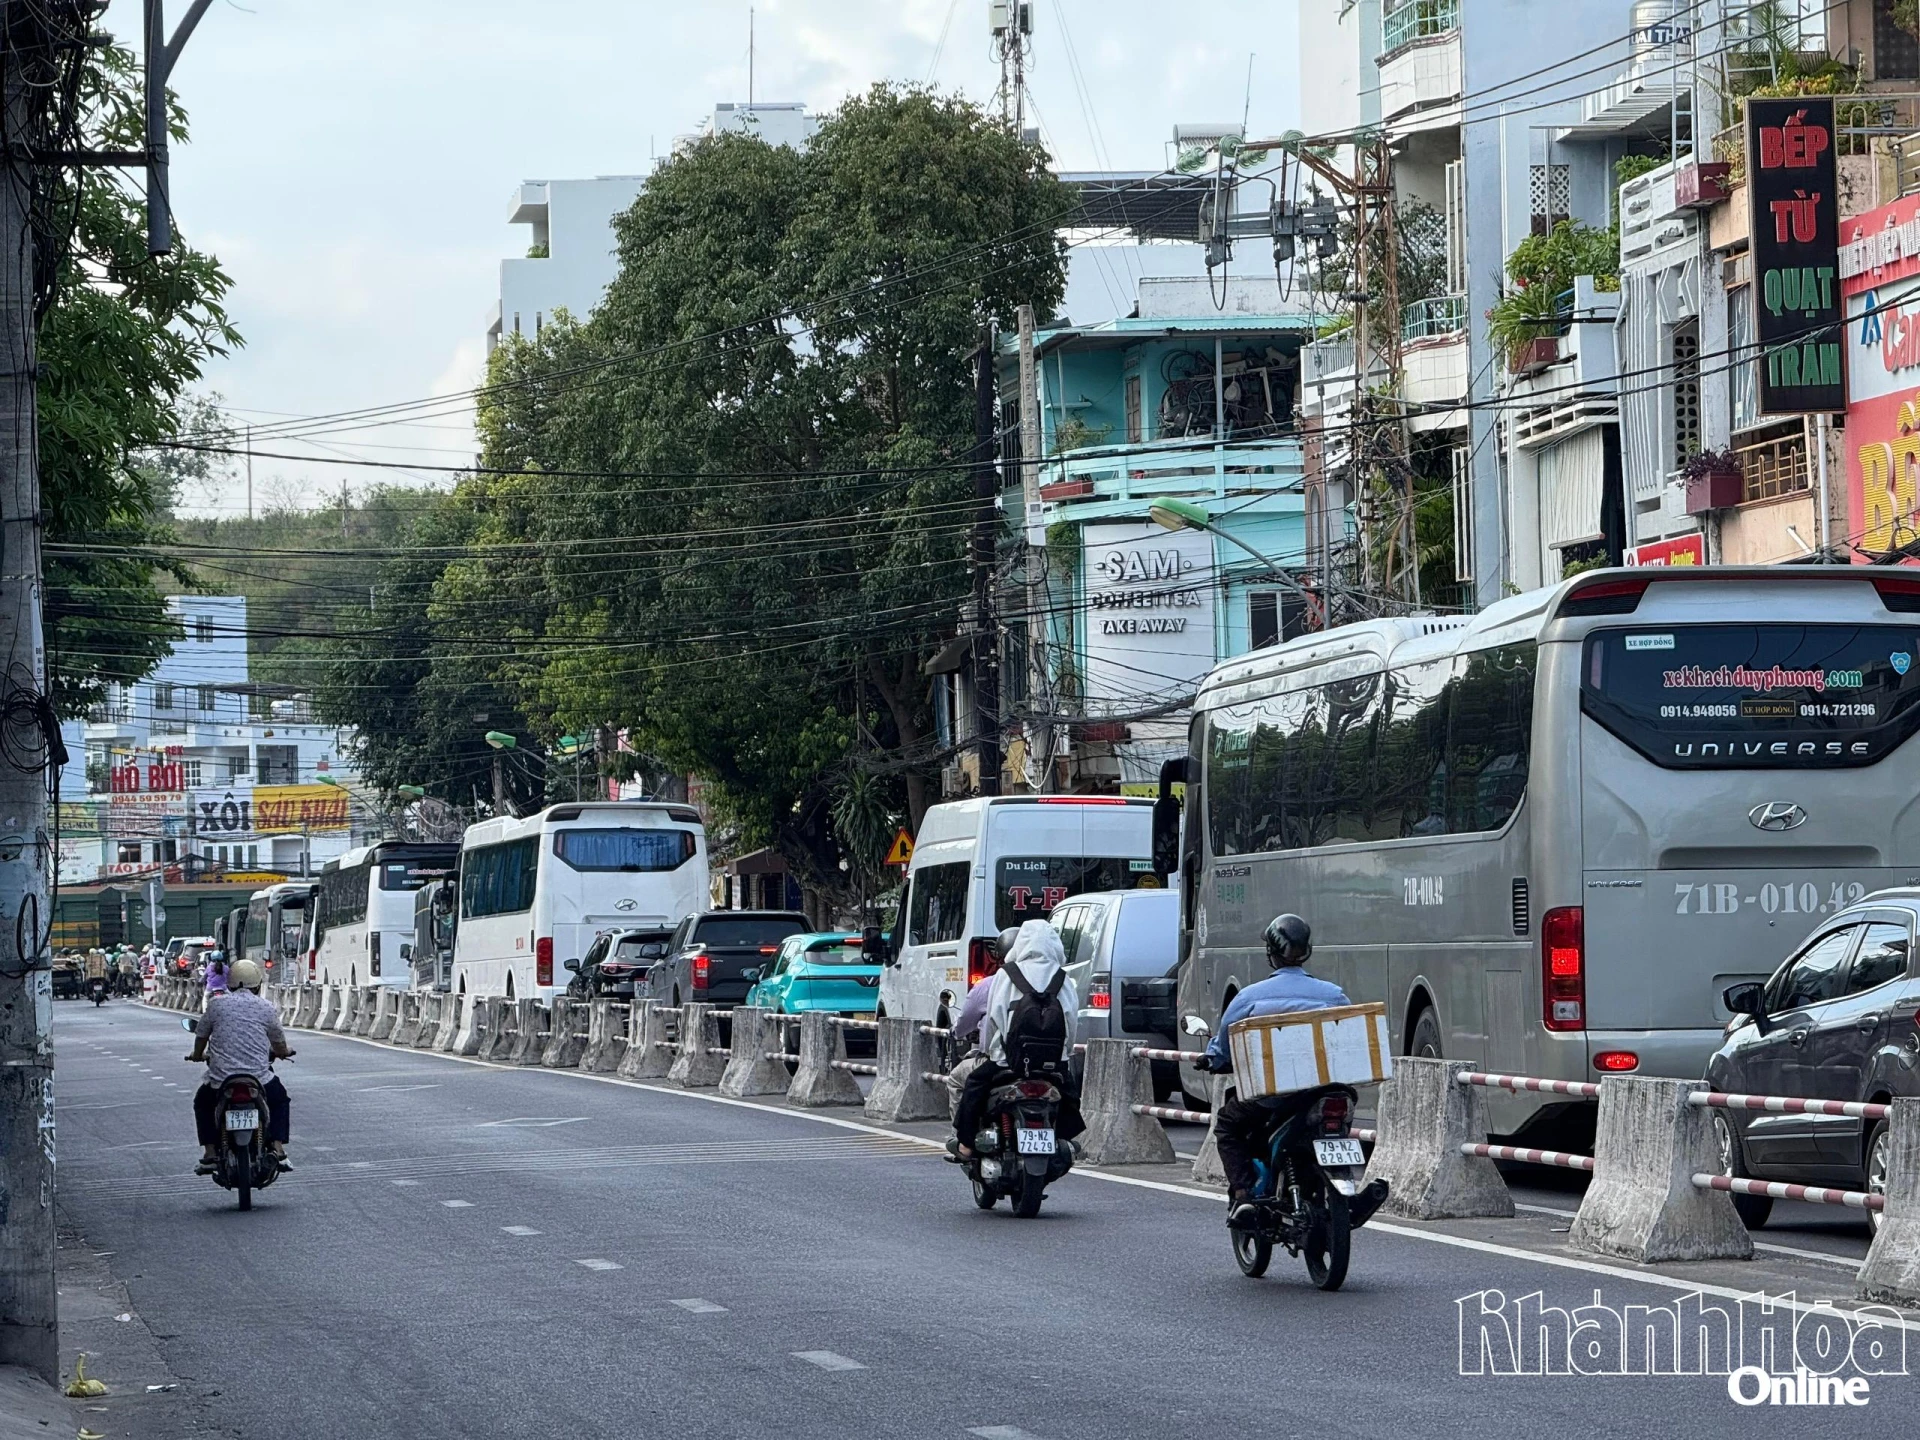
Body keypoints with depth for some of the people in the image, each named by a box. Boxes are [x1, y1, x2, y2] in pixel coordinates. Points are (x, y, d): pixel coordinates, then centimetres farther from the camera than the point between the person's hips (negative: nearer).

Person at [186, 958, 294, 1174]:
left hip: (220, 1079, 0)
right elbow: (280, 1045, 16)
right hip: (259, 1079, 0)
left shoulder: (216, 1003, 5)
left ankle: (209, 1154, 15)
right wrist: (282, 1053, 41)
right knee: (279, 1099, 29)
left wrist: (197, 1056, 38)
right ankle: (278, 1149, 14)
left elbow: (201, 1037, 15)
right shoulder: (266, 1007, 5)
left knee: (202, 1103, 30)